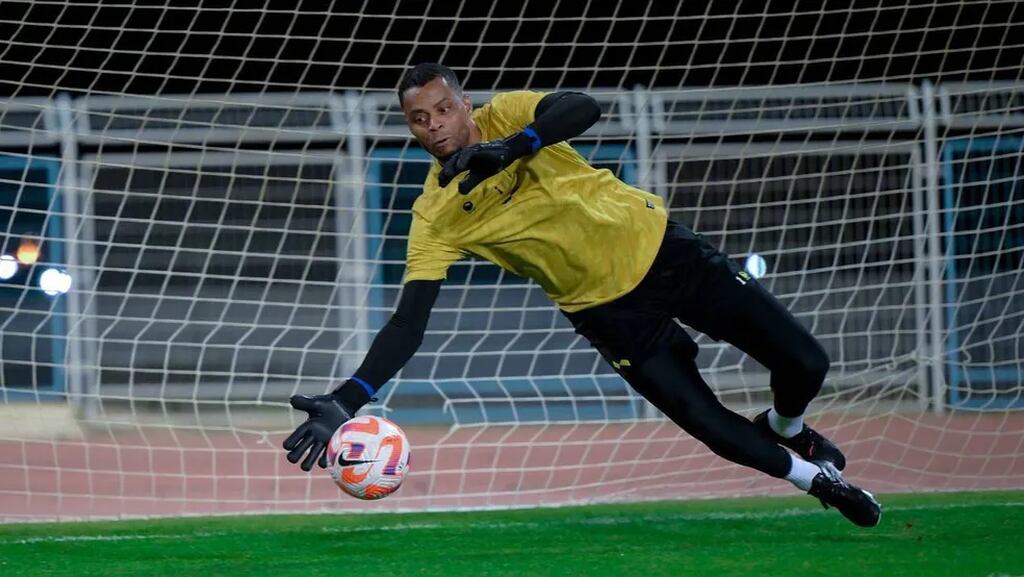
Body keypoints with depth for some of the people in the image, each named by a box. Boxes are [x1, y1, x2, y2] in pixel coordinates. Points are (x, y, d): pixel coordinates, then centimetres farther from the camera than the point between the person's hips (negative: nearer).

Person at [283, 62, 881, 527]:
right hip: (611, 310, 0)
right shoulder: (435, 217, -15)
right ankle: (816, 477, 25)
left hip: (661, 247, 0)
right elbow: (409, 321, -19)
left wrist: (512, 146, -50)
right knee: (715, 429, -5)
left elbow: (585, 107, -33)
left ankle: (787, 427, 38)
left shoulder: (504, 116, -14)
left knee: (804, 363, 1)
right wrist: (348, 400, -32)